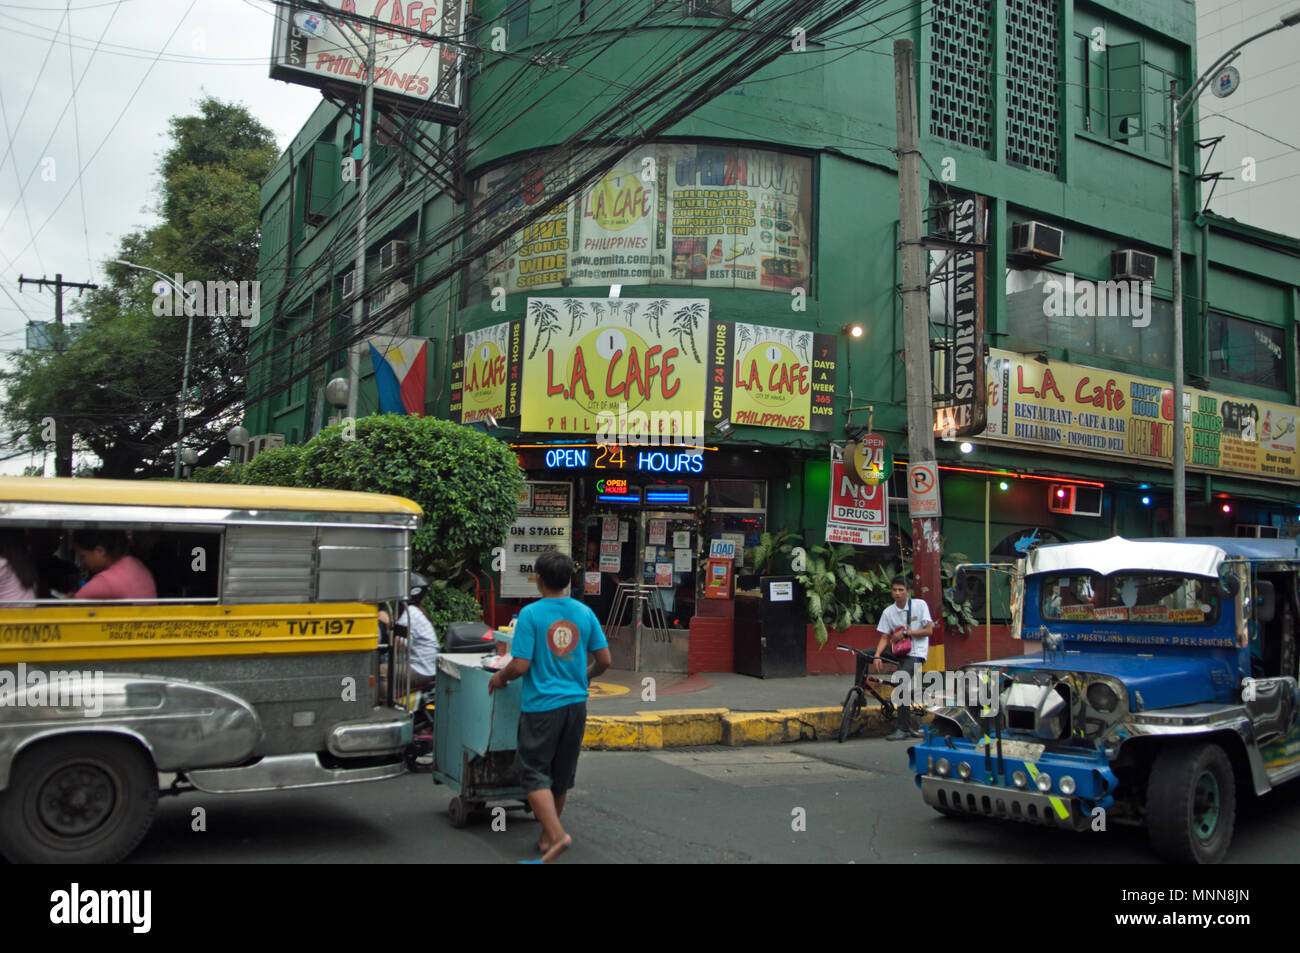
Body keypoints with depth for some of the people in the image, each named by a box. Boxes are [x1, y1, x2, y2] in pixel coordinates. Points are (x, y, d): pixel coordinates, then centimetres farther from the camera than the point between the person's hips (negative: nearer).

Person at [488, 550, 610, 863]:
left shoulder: (531, 614, -13)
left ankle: (556, 834, -12)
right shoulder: (585, 613, 1)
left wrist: (499, 678, 4)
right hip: (576, 703, 5)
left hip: (542, 705, -5)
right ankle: (547, 836, 28)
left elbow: (520, 666, -16)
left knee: (534, 773, 3)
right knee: (561, 775, 17)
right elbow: (604, 660, 4)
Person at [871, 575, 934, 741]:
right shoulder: (889, 612, 3)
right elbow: (884, 637, 2)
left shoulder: (920, 605, -5)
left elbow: (929, 631, -6)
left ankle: (904, 729, -19)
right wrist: (877, 656, -13)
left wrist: (906, 632, -14)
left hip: (916, 652, -6)